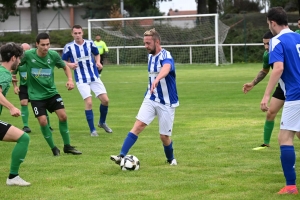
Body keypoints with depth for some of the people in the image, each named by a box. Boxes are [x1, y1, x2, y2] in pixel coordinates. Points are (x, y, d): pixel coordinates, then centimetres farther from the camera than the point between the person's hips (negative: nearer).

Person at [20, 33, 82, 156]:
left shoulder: (53, 55, -9)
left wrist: (70, 79, -7)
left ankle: (67, 146, 12)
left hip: (51, 92, 2)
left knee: (63, 116, -5)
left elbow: (65, 67, 8)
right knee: (43, 121, -10)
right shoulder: (28, 55, -17)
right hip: (36, 95, -2)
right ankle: (53, 148, 9)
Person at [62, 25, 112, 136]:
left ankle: (102, 122, 24)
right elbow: (63, 61, 4)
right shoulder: (69, 47, -6)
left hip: (94, 77, 3)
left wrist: (98, 62, -4)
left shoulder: (90, 43, 0)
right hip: (81, 80, -3)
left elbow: (97, 54, 16)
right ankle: (92, 130, -1)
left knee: (105, 100, -2)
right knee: (88, 102, -15)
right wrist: (70, 65, -17)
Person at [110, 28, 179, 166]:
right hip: (150, 99, 5)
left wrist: (157, 79, -62)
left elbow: (166, 68, -43)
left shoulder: (165, 56, -18)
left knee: (164, 136, 2)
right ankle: (122, 156, -21)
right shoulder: (150, 57, 7)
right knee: (138, 125, -13)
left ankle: (171, 159, 30)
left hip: (166, 102, -5)